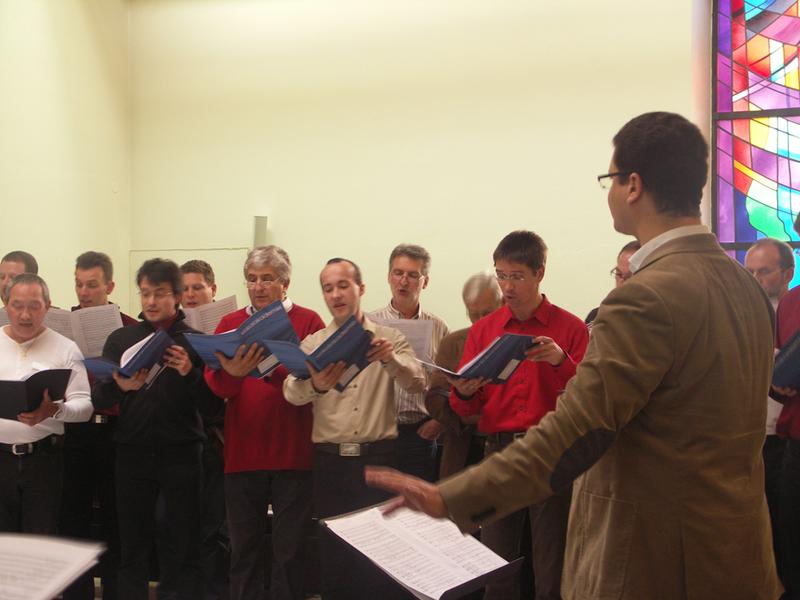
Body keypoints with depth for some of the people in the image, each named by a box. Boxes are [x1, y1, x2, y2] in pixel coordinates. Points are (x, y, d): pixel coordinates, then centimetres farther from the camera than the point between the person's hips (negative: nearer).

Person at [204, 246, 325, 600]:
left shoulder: (308, 322, 2)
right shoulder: (229, 324, 9)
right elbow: (214, 386, -3)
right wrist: (231, 373, -25)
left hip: (292, 455, -2)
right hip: (242, 454, 2)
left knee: (289, 551, 5)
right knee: (244, 550, 11)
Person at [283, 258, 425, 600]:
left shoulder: (389, 339, 6)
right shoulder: (312, 344, 8)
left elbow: (417, 383, -9)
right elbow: (291, 393, -10)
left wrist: (390, 360, -31)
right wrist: (315, 386, -34)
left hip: (378, 457, -1)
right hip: (330, 460, 1)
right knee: (333, 554, 7)